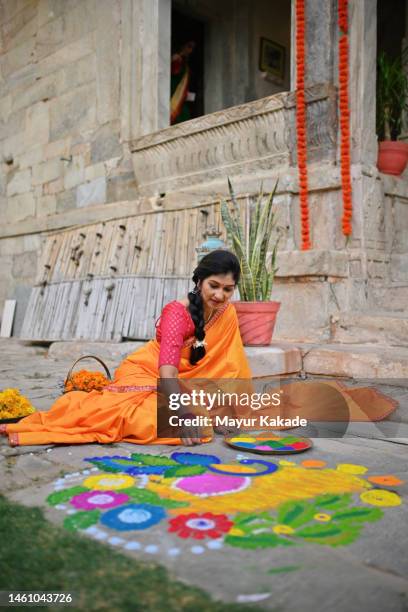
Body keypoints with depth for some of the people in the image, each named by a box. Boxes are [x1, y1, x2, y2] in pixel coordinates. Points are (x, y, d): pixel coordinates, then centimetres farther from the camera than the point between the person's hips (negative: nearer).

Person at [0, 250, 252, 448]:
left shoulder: (227, 313, -3)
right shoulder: (178, 312, -23)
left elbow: (230, 366, 3)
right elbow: (167, 370, -35)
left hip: (182, 383, 8)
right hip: (145, 374, -7)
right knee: (150, 421, -34)